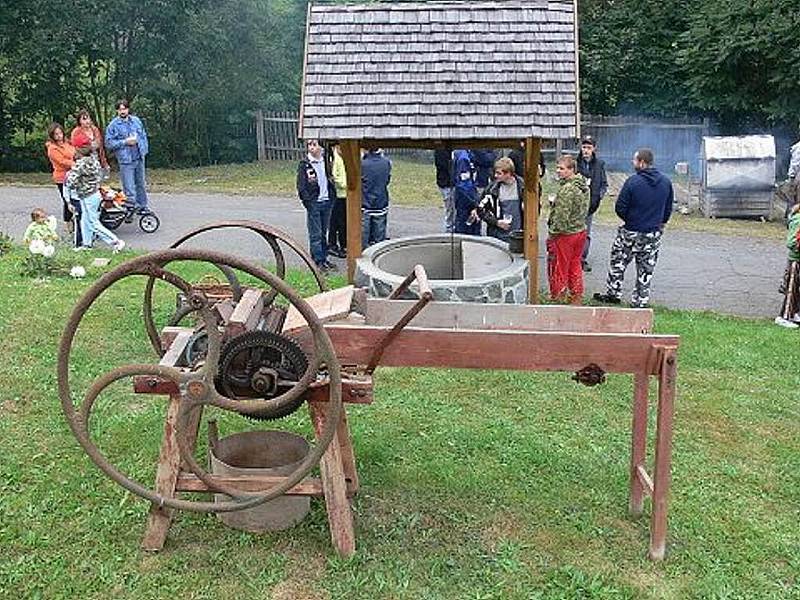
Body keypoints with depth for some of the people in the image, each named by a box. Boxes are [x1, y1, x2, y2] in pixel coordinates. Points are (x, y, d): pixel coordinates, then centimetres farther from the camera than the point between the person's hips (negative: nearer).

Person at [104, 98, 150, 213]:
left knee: (141, 183, 15)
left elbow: (143, 136, 17)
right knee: (129, 188, -6)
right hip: (125, 161, -4)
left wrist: (144, 150, 7)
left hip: (139, 158, 4)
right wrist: (125, 142, -15)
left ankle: (143, 206, 27)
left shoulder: (136, 120, 8)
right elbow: (109, 143, -7)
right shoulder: (113, 125, -4)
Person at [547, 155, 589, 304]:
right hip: (581, 231, 9)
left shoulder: (567, 189, -23)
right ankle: (576, 298, 27)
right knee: (575, 266, 19)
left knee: (559, 269, 5)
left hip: (565, 234, -9)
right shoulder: (584, 186, 5)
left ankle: (558, 299, 14)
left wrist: (551, 233, -14)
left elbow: (561, 216, -24)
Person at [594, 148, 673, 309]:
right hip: (654, 234, 4)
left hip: (631, 231, -4)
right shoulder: (666, 182, 0)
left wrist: (629, 220, 6)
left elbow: (620, 208, -12)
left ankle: (613, 293, 22)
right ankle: (640, 301, 16)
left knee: (617, 262, 15)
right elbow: (668, 209, 8)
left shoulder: (633, 181, -16)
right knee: (646, 269, 11)